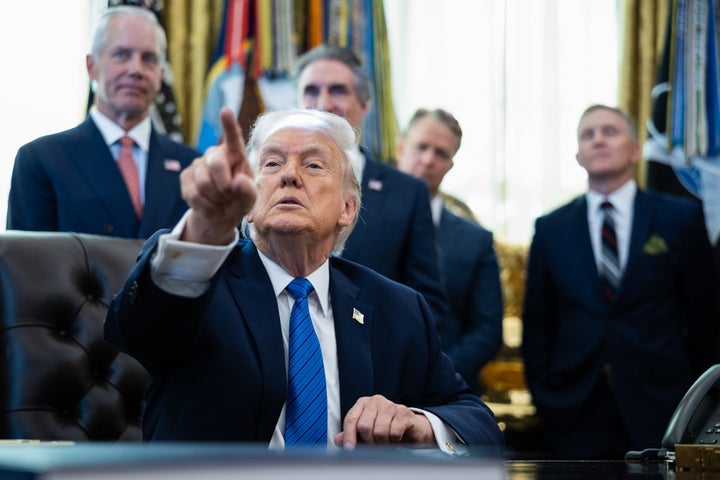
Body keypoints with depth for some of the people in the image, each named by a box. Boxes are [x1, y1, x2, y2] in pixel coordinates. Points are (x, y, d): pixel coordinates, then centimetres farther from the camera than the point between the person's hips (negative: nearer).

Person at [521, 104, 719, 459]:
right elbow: (537, 326, 11)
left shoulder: (681, 219, 4)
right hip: (576, 417, 1)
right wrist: (544, 399, 5)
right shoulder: (551, 229, 9)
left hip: (660, 415, -1)